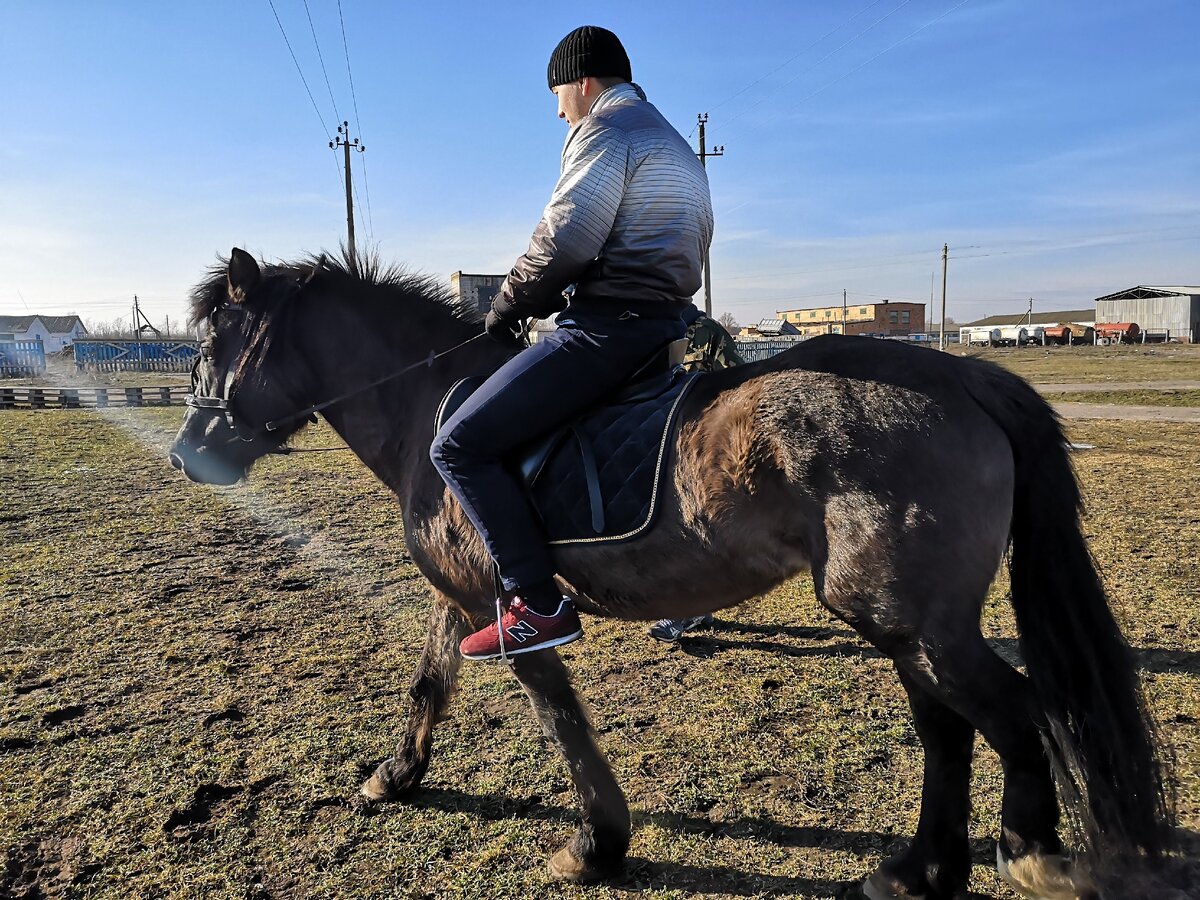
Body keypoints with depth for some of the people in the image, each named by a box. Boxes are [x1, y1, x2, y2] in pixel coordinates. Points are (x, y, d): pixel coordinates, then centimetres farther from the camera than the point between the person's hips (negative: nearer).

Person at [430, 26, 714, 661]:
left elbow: (564, 239, -18)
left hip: (607, 325, -11)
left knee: (459, 447, -11)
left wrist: (508, 304, -1)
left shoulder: (605, 129, -5)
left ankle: (540, 607, -14)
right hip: (667, 319, 11)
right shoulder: (673, 144, 27)